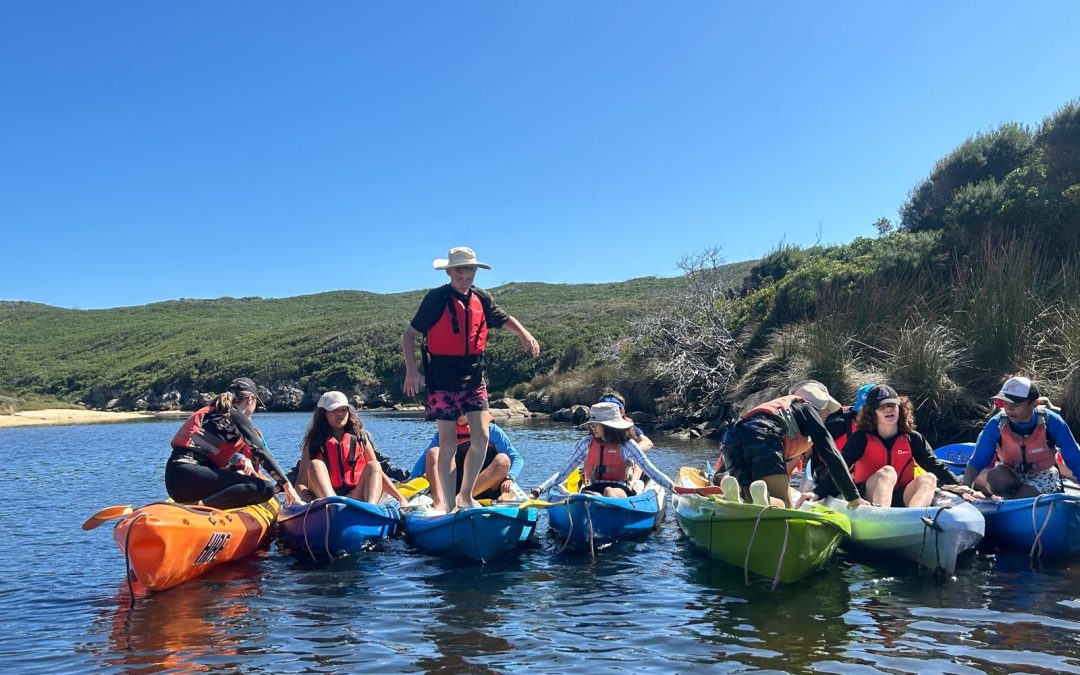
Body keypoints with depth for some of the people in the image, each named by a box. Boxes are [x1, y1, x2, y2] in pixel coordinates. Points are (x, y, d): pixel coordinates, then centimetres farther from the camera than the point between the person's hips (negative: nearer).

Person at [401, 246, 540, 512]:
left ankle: (465, 496, 15)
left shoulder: (481, 299, 8)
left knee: (481, 437, -1)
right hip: (443, 380, -5)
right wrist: (412, 370, -18)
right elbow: (409, 335, -6)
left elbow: (505, 319, 23)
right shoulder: (436, 299, -7)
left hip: (474, 377, 5)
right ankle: (448, 502, 5)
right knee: (448, 442, -4)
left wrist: (525, 335, 3)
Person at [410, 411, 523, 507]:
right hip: (454, 488, 2)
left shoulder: (491, 430, 3)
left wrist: (509, 478, -23)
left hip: (484, 490, -2)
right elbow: (425, 458, 4)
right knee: (433, 452, -14)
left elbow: (517, 459, -4)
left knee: (503, 460, -26)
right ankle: (439, 504, -39)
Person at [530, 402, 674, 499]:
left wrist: (671, 486, -12)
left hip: (620, 490, -1)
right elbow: (563, 473, 12)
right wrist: (539, 489, 0)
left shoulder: (626, 444, 5)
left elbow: (651, 470, 3)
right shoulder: (586, 444, 12)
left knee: (609, 492, -36)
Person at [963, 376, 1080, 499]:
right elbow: (976, 461, -22)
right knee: (995, 479, -34)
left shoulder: (1051, 422, -22)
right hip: (1010, 474, 1)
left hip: (1042, 475, -1)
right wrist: (965, 489, -39)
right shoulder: (997, 424, -21)